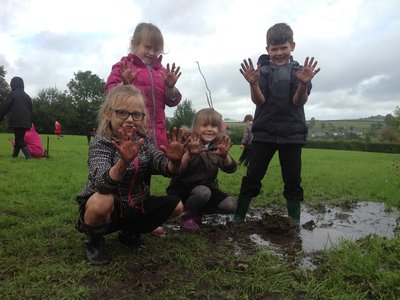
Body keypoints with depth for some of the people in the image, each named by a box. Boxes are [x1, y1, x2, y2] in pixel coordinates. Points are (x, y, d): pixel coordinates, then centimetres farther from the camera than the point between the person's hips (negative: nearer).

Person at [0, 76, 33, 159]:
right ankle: (14, 155, 25)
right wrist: (30, 123, 21)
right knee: (19, 138, 16)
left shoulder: (12, 94, -3)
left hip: (16, 122, -6)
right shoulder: (27, 96, 15)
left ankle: (28, 155, -20)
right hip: (26, 122, 6)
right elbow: (30, 111, 17)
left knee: (19, 140, -5)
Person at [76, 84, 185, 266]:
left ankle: (129, 231, 17)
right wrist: (123, 163, -59)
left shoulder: (143, 140, -4)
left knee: (176, 205, -1)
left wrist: (174, 161, -39)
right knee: (101, 201, -37)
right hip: (104, 210, -5)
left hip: (134, 208, 6)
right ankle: (94, 241, -2)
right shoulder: (101, 143, -20)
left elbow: (167, 169, -15)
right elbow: (101, 183, -39)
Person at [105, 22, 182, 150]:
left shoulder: (161, 71, 16)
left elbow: (172, 101, 12)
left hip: (158, 133, 5)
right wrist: (125, 85, -22)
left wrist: (170, 87, -9)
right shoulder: (124, 67, 5)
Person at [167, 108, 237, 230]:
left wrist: (225, 155, -39)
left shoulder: (217, 147, -2)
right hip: (183, 187, -5)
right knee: (203, 192, -34)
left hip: (207, 186, 5)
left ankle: (197, 210, 6)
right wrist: (189, 154, -49)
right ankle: (187, 214, -6)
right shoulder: (188, 144, -15)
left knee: (230, 206, -12)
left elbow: (230, 169, -17)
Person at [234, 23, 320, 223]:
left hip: (291, 133, 1)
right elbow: (259, 100, -7)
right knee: (252, 177, -2)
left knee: (292, 180, 4)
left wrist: (303, 85, -27)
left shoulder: (299, 71, 7)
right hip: (264, 131, -1)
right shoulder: (262, 70, 5)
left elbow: (299, 102, -6)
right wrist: (253, 84, -27)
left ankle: (294, 221, 15)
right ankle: (238, 217, 7)